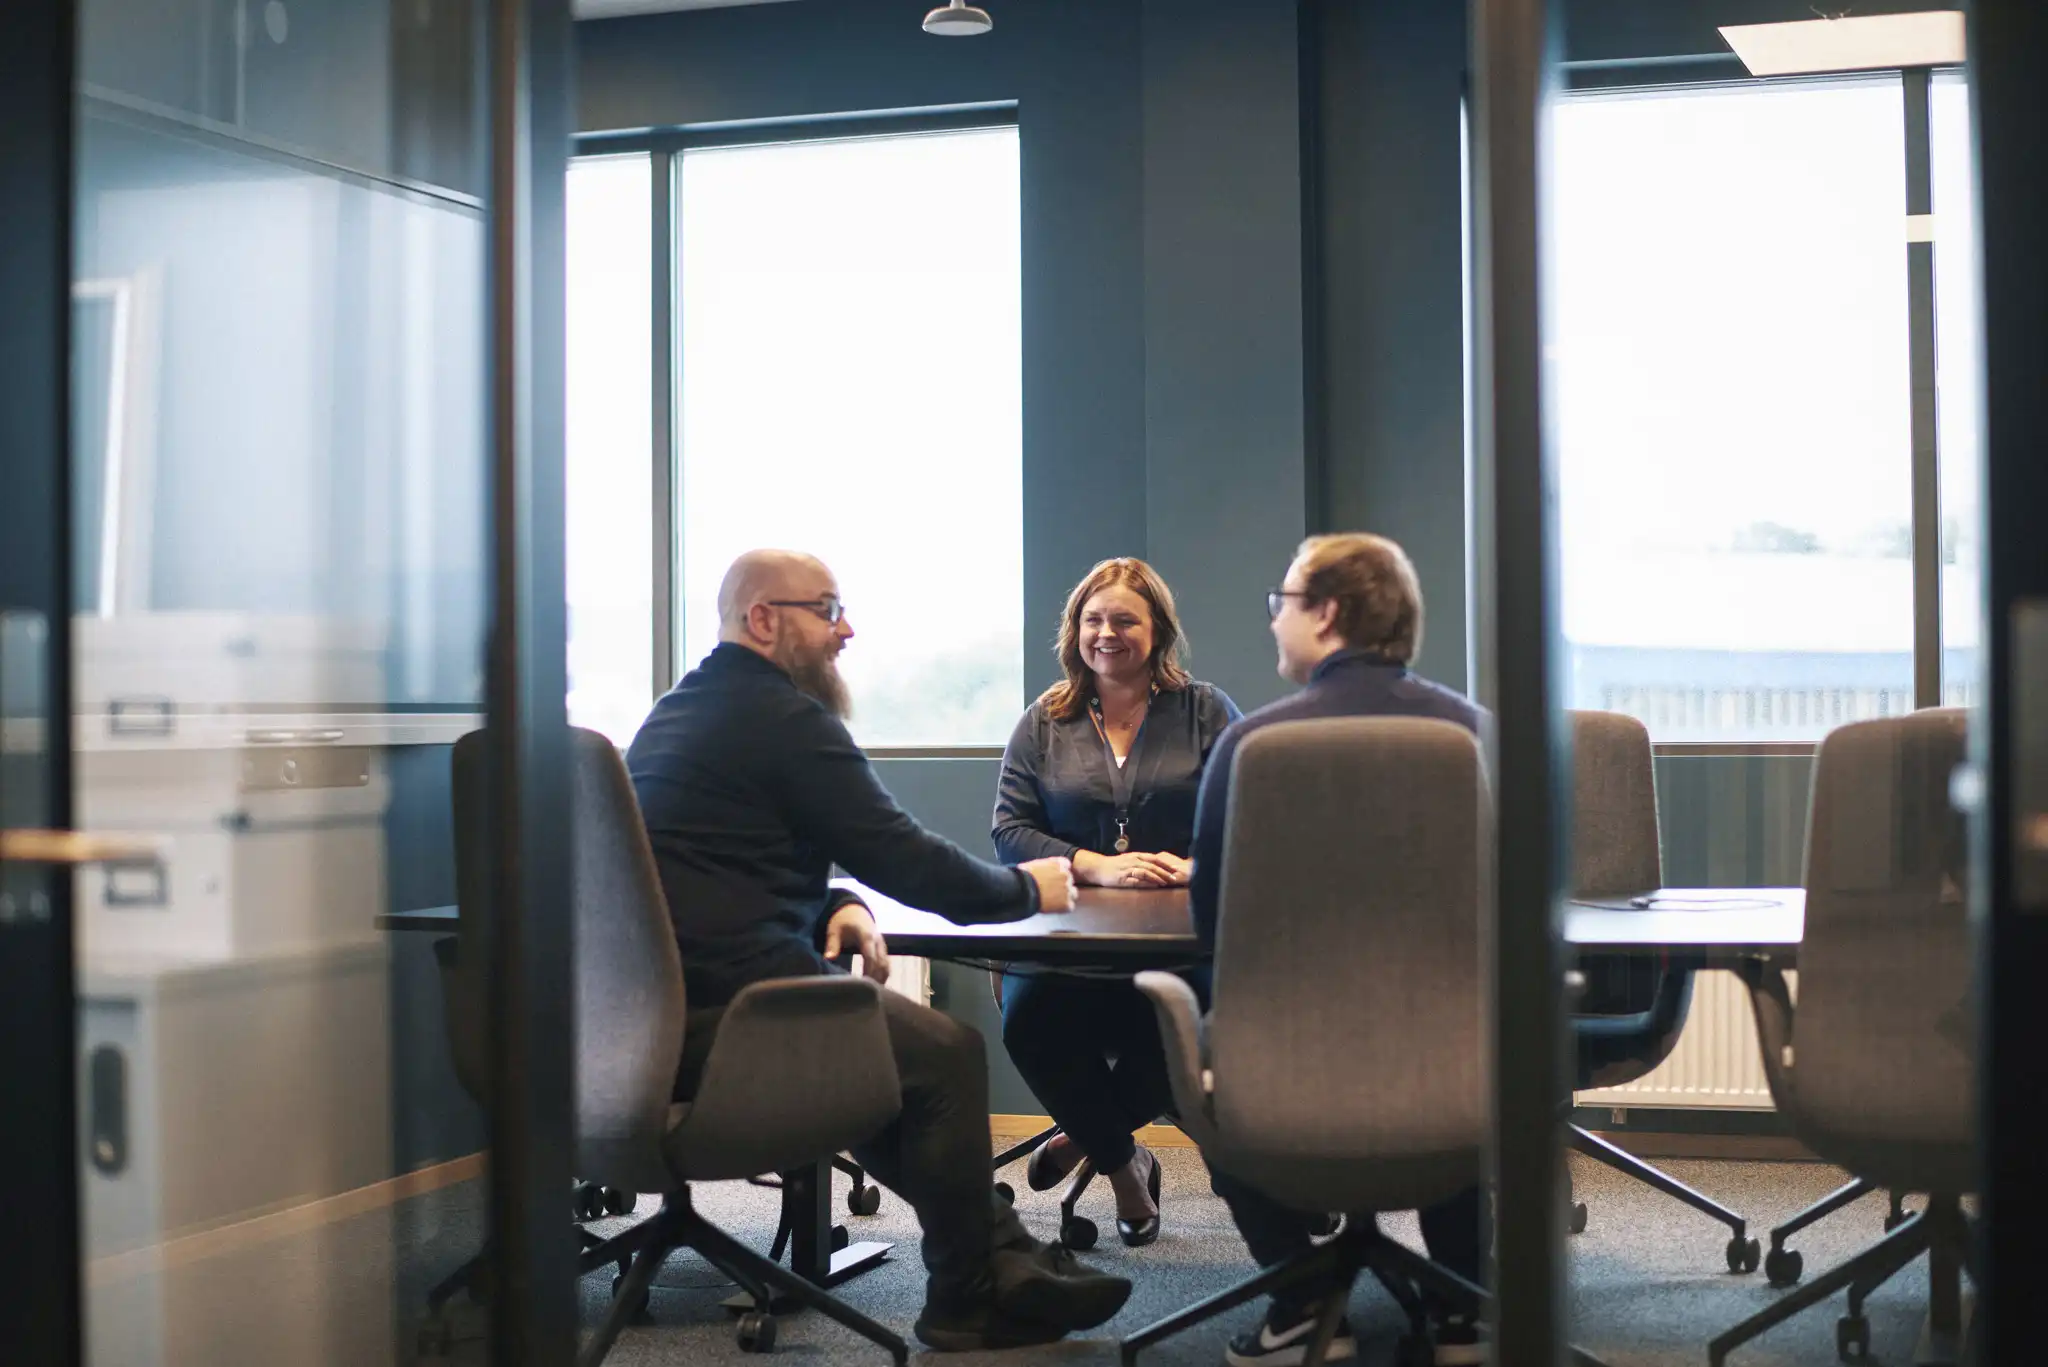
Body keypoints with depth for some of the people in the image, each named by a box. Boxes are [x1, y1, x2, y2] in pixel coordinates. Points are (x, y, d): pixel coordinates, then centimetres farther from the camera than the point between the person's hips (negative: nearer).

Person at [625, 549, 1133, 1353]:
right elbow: (906, 858, -10)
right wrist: (1025, 890, 7)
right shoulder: (783, 717, -11)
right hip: (726, 1013, -10)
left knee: (905, 1046, 21)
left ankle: (1006, 1259, 21)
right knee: (946, 1053, 1)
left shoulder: (677, 712, 19)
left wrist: (838, 904, 8)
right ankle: (970, 1302, 13)